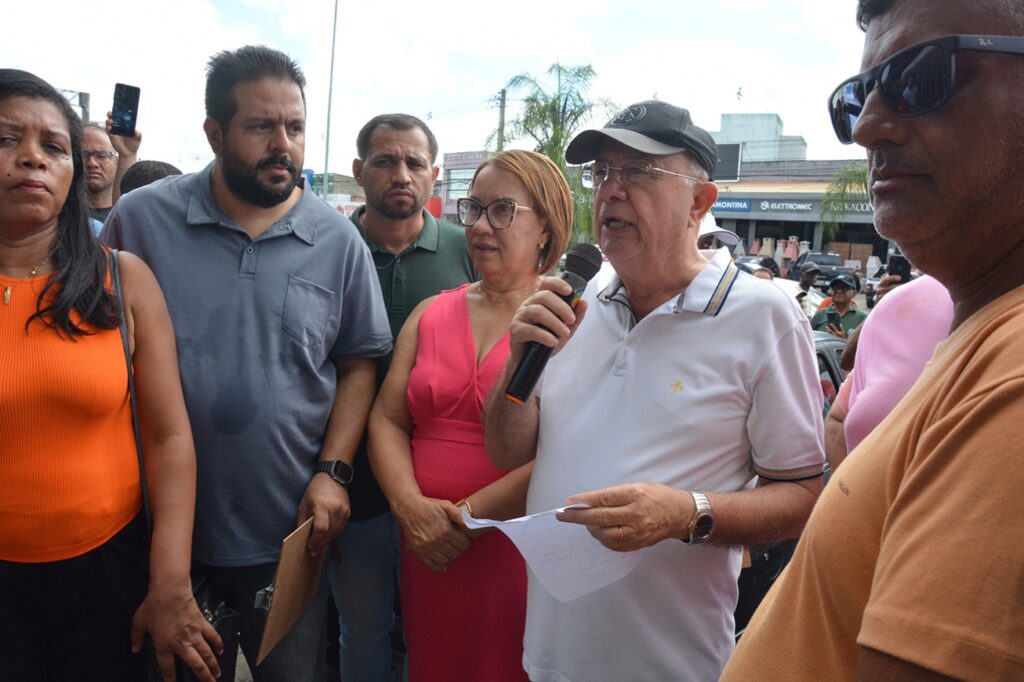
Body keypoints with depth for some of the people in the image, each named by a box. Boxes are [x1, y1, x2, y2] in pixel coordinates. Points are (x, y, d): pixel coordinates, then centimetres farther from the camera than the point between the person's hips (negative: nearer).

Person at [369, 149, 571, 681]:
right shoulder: (430, 314, 8)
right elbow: (387, 420, 5)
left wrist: (466, 517, -14)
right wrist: (412, 507, -11)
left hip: (520, 552, -4)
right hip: (427, 549, 4)